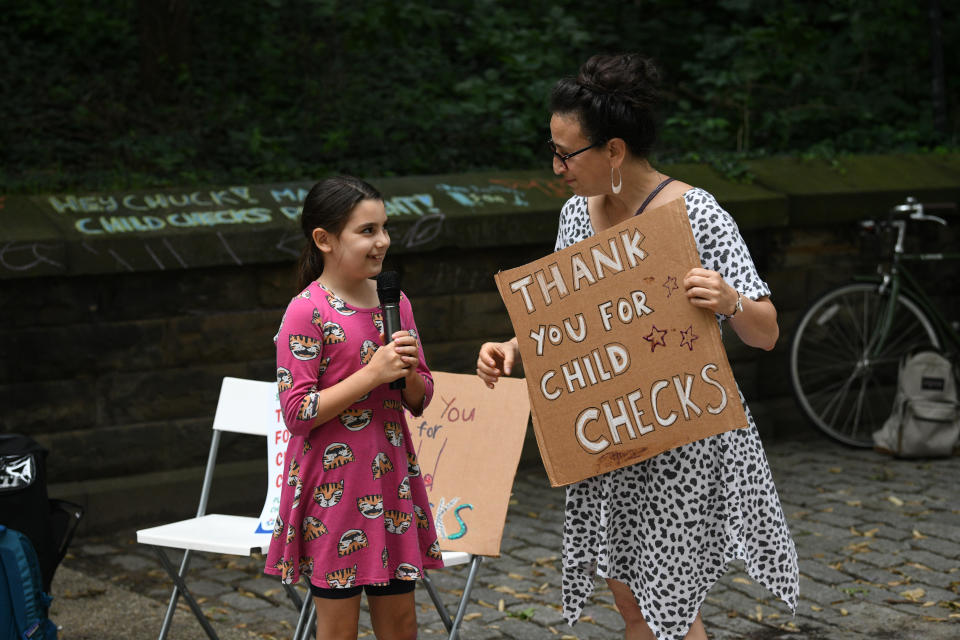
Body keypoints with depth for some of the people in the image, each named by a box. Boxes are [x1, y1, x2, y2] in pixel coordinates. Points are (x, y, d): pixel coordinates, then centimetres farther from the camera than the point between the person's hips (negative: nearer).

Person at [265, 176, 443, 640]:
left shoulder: (395, 303, 6)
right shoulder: (307, 311, -13)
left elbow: (419, 401, 12)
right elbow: (296, 413, -17)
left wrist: (408, 373, -10)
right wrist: (372, 374, -21)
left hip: (391, 478, 6)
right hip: (333, 487, -6)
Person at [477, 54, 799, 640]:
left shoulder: (698, 215, -15)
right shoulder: (577, 214, 3)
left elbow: (767, 334, -13)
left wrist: (731, 302, -34)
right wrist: (514, 349, -5)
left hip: (684, 438, -6)